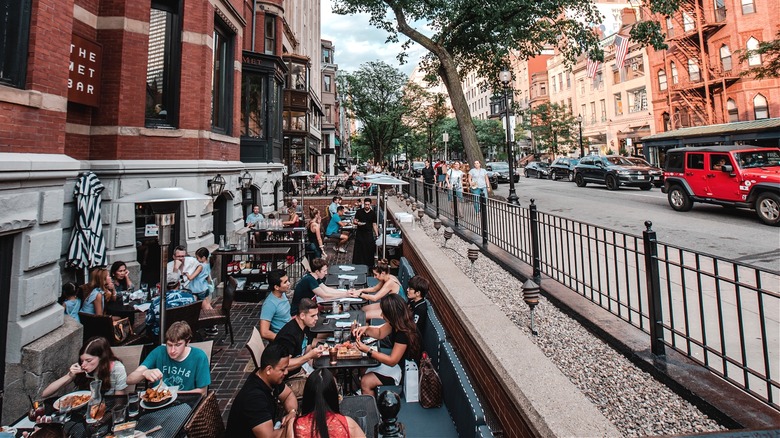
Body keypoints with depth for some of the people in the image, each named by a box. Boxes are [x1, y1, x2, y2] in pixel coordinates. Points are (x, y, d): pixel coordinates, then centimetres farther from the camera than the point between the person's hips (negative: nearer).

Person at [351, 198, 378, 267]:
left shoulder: (373, 213, 1)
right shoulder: (359, 211, -1)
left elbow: (374, 225, 3)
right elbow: (354, 221, 4)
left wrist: (377, 234, -3)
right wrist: (358, 223, -19)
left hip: (369, 233, 0)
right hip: (360, 233, 0)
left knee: (369, 249, 0)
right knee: (358, 249, 2)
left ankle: (368, 264, 12)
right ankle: (357, 263, 13)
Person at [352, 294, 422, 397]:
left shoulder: (404, 334, -33)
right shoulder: (397, 323, -6)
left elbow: (392, 361, -27)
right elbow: (380, 333, 9)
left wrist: (368, 350, -27)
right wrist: (366, 329, -11)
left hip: (405, 371, -9)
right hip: (396, 361, 9)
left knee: (365, 382, -13)